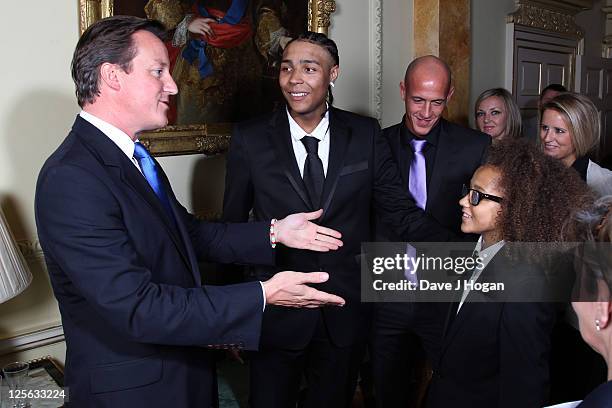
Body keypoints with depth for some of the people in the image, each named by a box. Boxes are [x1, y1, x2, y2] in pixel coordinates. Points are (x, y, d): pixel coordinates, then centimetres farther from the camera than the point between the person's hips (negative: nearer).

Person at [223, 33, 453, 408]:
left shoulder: (365, 134, -3)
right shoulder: (251, 139, -6)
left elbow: (400, 210, -1)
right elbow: (233, 225, 1)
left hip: (346, 316, 2)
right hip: (278, 315, -1)